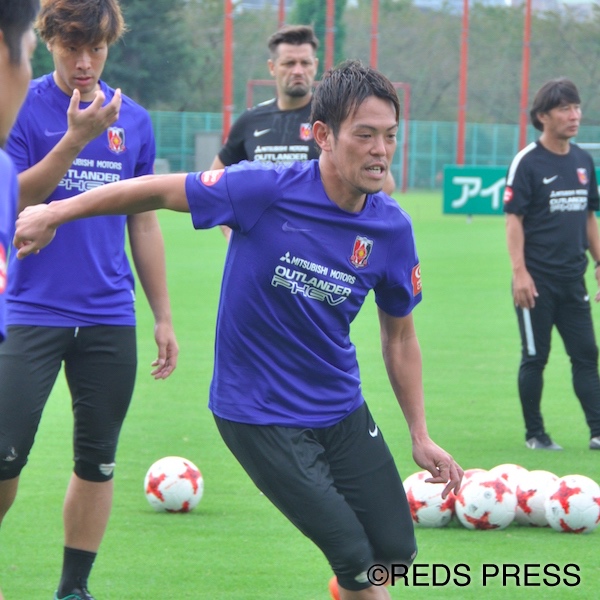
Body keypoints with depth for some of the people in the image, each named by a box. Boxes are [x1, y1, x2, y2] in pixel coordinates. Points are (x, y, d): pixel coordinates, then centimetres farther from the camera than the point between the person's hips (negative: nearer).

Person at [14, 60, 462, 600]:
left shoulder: (392, 228, -5)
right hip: (257, 413, -5)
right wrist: (53, 214, -3)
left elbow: (399, 334, 8)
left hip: (342, 409, 5)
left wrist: (421, 436, 7)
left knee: (396, 551, 5)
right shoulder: (266, 190, -20)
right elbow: (159, 191, -8)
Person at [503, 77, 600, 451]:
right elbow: (514, 219, -11)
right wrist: (519, 272, -19)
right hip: (537, 279, -6)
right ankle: (535, 434, 10)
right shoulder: (527, 163, -8)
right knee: (535, 358, 2)